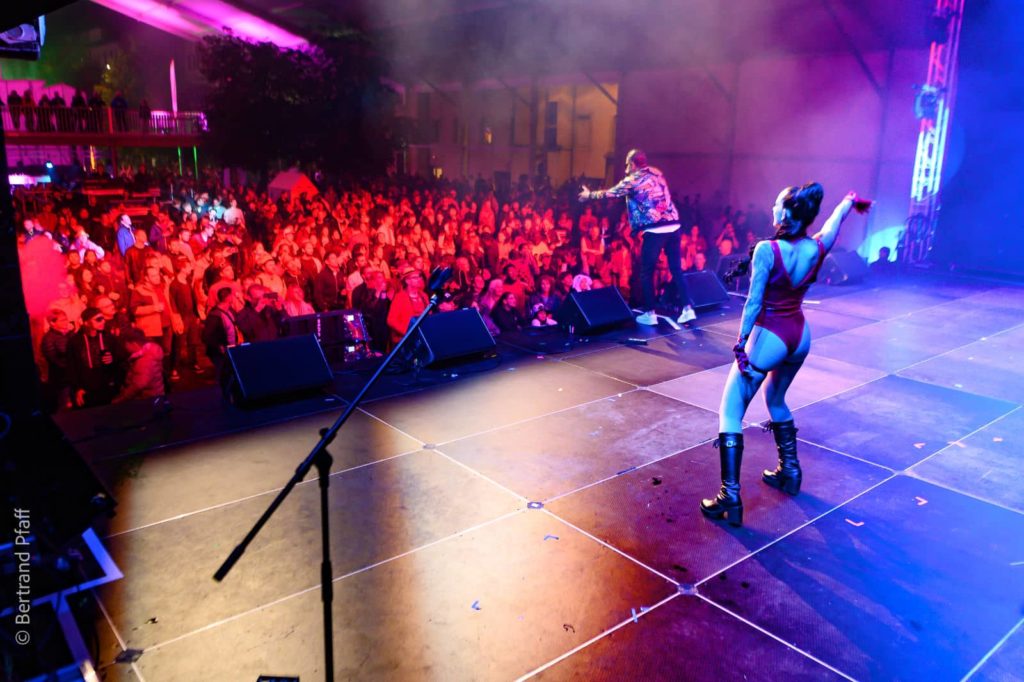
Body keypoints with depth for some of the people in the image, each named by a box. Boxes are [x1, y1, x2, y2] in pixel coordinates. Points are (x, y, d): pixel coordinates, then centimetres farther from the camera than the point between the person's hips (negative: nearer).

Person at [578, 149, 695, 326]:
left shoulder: (632, 180, 0)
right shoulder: (656, 173, 17)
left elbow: (610, 193, 12)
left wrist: (589, 194, 28)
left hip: (654, 230, -6)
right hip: (673, 226, 6)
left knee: (646, 272, 6)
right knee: (676, 269, 10)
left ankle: (650, 313, 9)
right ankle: (687, 309, 6)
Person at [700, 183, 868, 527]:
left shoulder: (767, 250, -21)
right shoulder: (817, 248, -3)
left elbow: (754, 302, -20)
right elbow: (835, 220, 19)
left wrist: (741, 344, -13)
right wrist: (848, 200, 40)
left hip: (770, 337, -7)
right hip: (800, 334, 7)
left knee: (731, 411, -1)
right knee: (776, 401, 30)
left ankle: (730, 499, -7)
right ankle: (789, 473, 39)